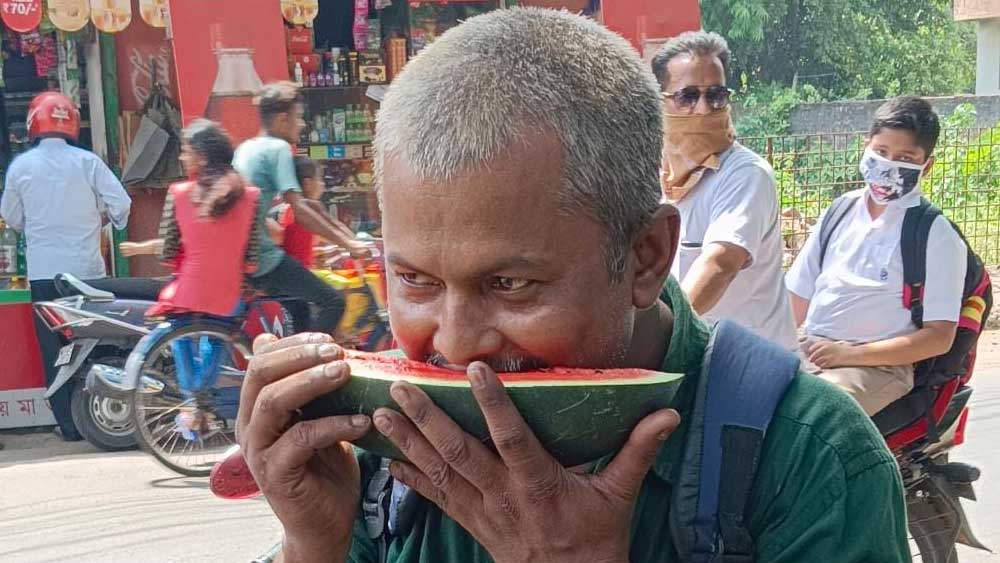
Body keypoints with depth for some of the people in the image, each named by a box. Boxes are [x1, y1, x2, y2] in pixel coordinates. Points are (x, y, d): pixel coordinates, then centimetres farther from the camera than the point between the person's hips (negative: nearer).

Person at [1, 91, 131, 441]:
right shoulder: (87, 162, -3)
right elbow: (121, 205, -6)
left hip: (44, 272, 0)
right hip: (87, 270, 0)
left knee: (55, 349, 6)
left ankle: (69, 424, 6)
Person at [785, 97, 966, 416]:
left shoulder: (937, 236, -1)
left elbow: (939, 337, -6)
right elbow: (800, 294, 19)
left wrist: (851, 354, -14)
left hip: (877, 365, -5)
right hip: (808, 348, 5)